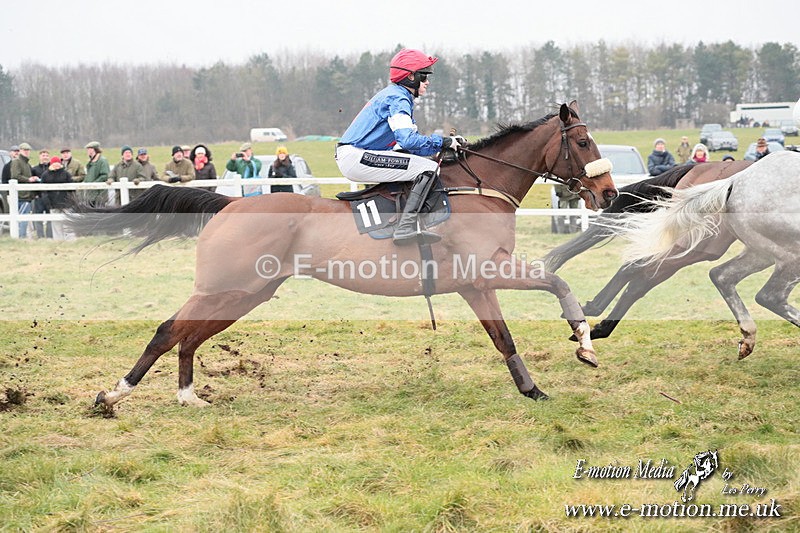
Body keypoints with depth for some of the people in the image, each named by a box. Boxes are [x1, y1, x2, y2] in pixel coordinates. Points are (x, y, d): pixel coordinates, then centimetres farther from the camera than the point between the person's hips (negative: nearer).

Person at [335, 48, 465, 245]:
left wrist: (448, 143, 9)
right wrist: (441, 142, -13)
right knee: (428, 168, -17)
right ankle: (405, 228, -26)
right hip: (356, 159, -11)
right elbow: (408, 140, -25)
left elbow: (408, 144, 20)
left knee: (422, 161, 26)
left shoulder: (396, 96, 21)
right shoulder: (398, 98, -11)